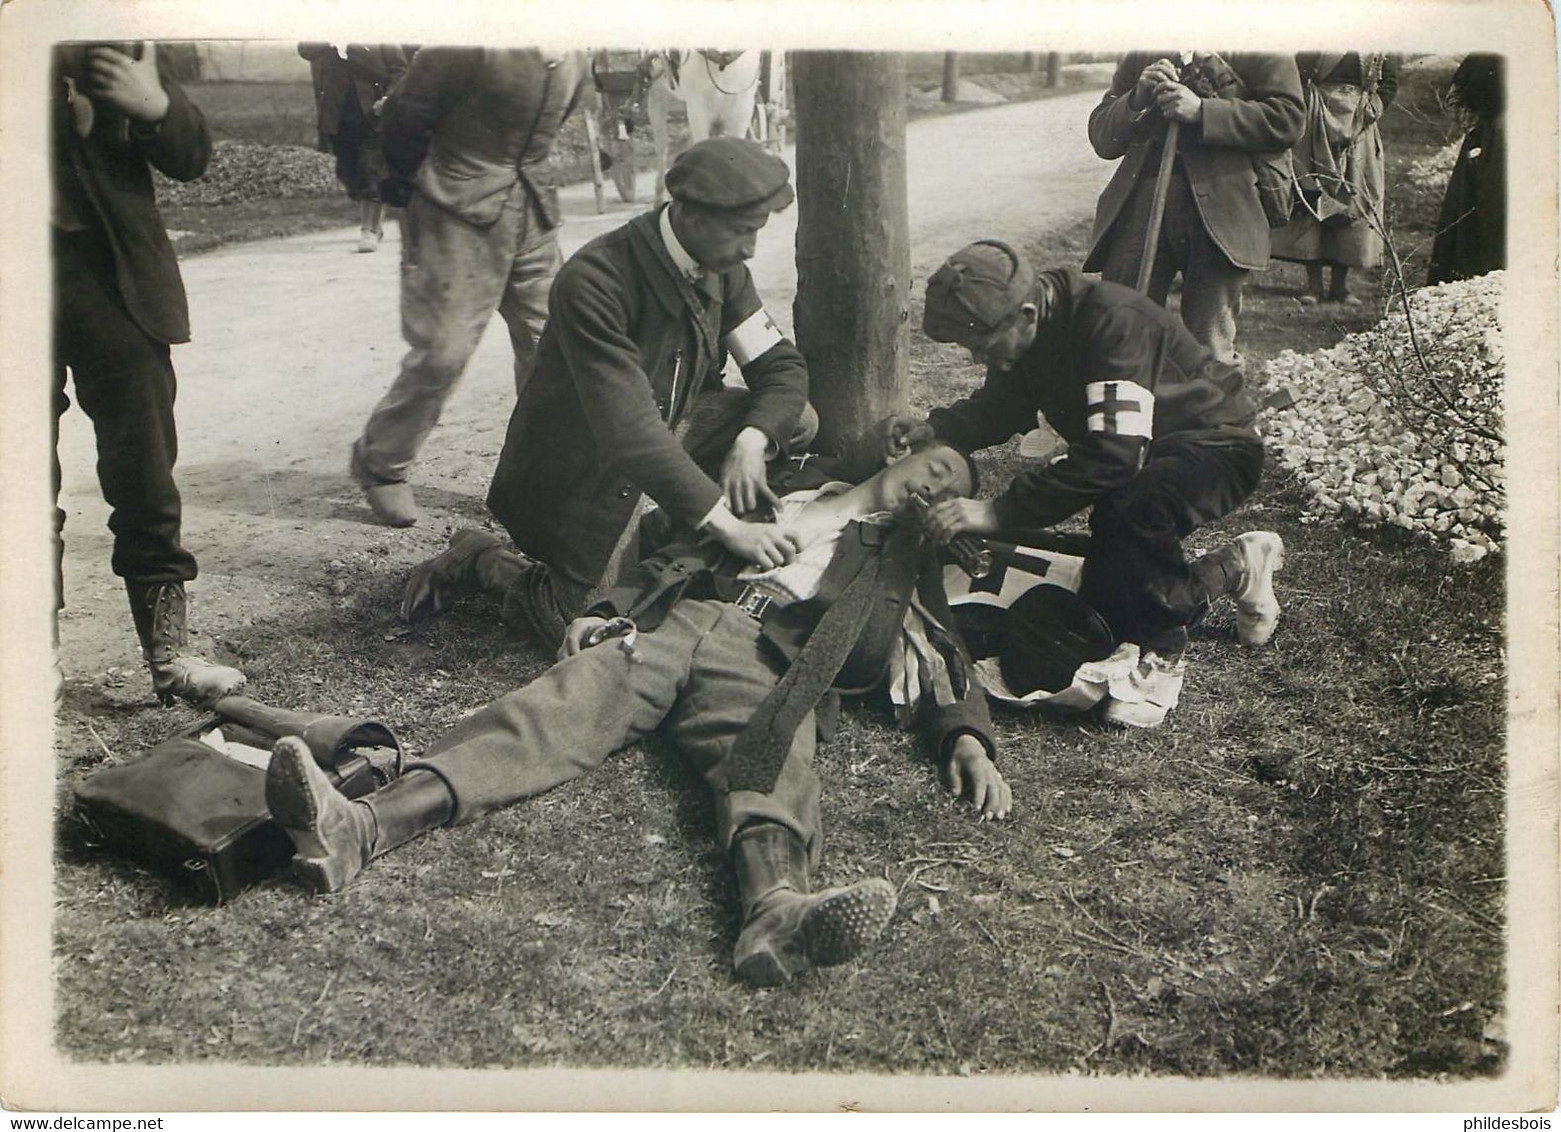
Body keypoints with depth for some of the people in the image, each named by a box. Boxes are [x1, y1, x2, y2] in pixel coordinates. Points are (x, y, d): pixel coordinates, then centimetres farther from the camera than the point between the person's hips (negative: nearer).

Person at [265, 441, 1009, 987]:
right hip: (669, 624, 2)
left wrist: (966, 738, -3)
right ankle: (362, 828, -48)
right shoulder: (787, 494, 34)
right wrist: (606, 609, 10)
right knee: (560, 707, -26)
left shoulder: (903, 553, 30)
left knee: (768, 756, -36)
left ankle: (776, 912, -68)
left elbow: (939, 652, 17)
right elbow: (682, 557, 28)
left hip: (768, 658, -1)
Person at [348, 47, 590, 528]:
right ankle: (378, 465, 12)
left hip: (533, 211, 7)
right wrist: (408, 182, 3)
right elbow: (407, 113, -10)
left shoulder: (572, 60, 5)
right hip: (458, 212, -7)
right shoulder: (473, 49, -19)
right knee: (442, 351, -7)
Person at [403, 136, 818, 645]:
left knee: (796, 419, -4)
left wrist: (752, 439, -20)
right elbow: (629, 433, -36)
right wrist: (727, 525, -37)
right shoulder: (592, 281, -31)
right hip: (580, 470, -8)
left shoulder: (721, 269, -6)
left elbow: (782, 365, 2)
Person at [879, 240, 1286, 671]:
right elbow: (999, 406, 5)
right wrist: (934, 428, -18)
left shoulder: (1114, 321, -34)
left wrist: (1000, 512, -42)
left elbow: (1113, 456, -41)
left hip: (1214, 445, -8)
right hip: (1142, 456, 8)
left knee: (1128, 509, -40)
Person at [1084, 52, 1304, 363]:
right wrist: (1137, 100, -4)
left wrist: (1202, 111, -11)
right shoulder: (1139, 57, 19)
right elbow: (1102, 139, 16)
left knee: (1209, 349, -2)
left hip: (1218, 202, -3)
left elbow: (1288, 119, -4)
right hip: (1140, 199, 3)